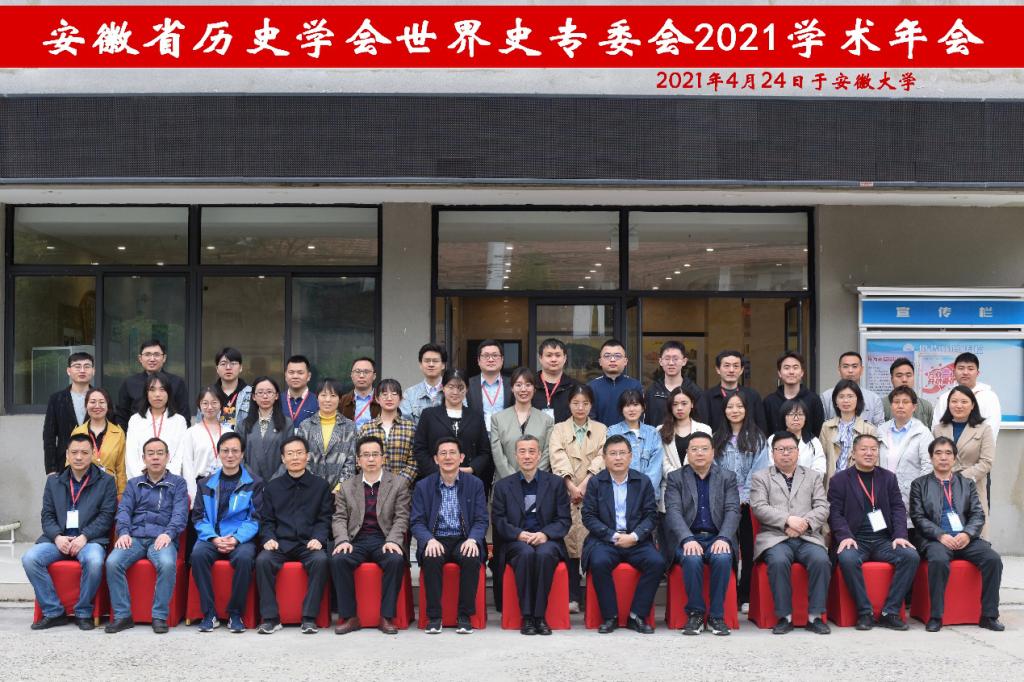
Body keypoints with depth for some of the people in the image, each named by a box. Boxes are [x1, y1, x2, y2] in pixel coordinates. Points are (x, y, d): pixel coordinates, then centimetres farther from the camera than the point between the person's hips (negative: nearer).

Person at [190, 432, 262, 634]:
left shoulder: (254, 483, 9)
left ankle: (235, 613, -17)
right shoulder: (206, 483, 16)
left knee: (244, 557, -35)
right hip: (211, 537, 2)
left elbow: (255, 518, 1)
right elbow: (199, 517, 8)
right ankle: (209, 613, -21)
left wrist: (236, 539, -16)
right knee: (198, 554, -31)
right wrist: (214, 538, -10)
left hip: (241, 539, -2)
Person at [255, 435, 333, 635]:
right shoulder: (272, 487, 17)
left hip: (309, 543, -1)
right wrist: (269, 538, -7)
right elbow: (266, 520, 13)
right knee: (263, 560, -29)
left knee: (321, 560, -33)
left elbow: (324, 519, 8)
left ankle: (309, 617, -24)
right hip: (280, 543, 1)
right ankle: (270, 617, -21)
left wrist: (318, 538, -11)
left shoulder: (321, 486, 13)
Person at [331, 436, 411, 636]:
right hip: (356, 540, 2)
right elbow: (339, 518, 8)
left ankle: (387, 616, -22)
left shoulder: (398, 484, 8)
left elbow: (401, 518, 1)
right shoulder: (347, 487, 15)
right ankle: (349, 616, -19)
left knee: (396, 561, -33)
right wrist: (342, 540, -11)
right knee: (338, 560, -29)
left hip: (384, 541, -2)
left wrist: (393, 541, -16)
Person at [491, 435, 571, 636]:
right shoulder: (503, 485, 11)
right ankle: (527, 617, -28)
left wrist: (545, 534, -14)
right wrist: (520, 534, -15)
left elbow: (564, 519, 5)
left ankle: (540, 616, -28)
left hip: (547, 540, 0)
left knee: (544, 554, -35)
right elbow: (498, 520, 3)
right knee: (526, 553, -34)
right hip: (516, 542, 0)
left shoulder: (555, 483, 11)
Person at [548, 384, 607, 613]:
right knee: (569, 541, -5)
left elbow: (601, 458, 0)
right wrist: (572, 486, -14)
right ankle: (572, 597, 0)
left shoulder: (601, 430, 14)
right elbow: (558, 459, -1)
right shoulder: (558, 429, 13)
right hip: (567, 493, 0)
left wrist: (584, 485, -12)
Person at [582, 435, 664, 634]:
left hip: (636, 541, 1)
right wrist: (613, 536, -12)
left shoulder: (643, 481, 9)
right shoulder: (596, 483, 6)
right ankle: (610, 617, -15)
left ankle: (637, 616, -13)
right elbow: (588, 516, 0)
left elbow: (651, 515, 5)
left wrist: (634, 536, -12)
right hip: (605, 539, -1)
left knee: (657, 562, -26)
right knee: (599, 563, -32)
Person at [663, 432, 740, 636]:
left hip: (717, 537, 1)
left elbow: (733, 511, 0)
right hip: (687, 538, -1)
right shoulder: (675, 478, 8)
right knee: (692, 559, -33)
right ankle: (695, 613, -16)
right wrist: (687, 539, -23)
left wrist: (723, 539, -19)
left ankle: (716, 616, -17)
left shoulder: (727, 477, 12)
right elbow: (673, 512, -5)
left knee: (722, 558, -31)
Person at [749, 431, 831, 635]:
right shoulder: (760, 477, 14)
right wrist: (788, 520, -12)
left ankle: (815, 616, -18)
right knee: (778, 561, -33)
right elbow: (759, 507, 0)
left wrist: (805, 522, -10)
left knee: (821, 560, -29)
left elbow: (822, 508, 9)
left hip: (808, 537, 2)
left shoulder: (814, 477, 21)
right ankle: (784, 616, -21)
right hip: (775, 538, -2)